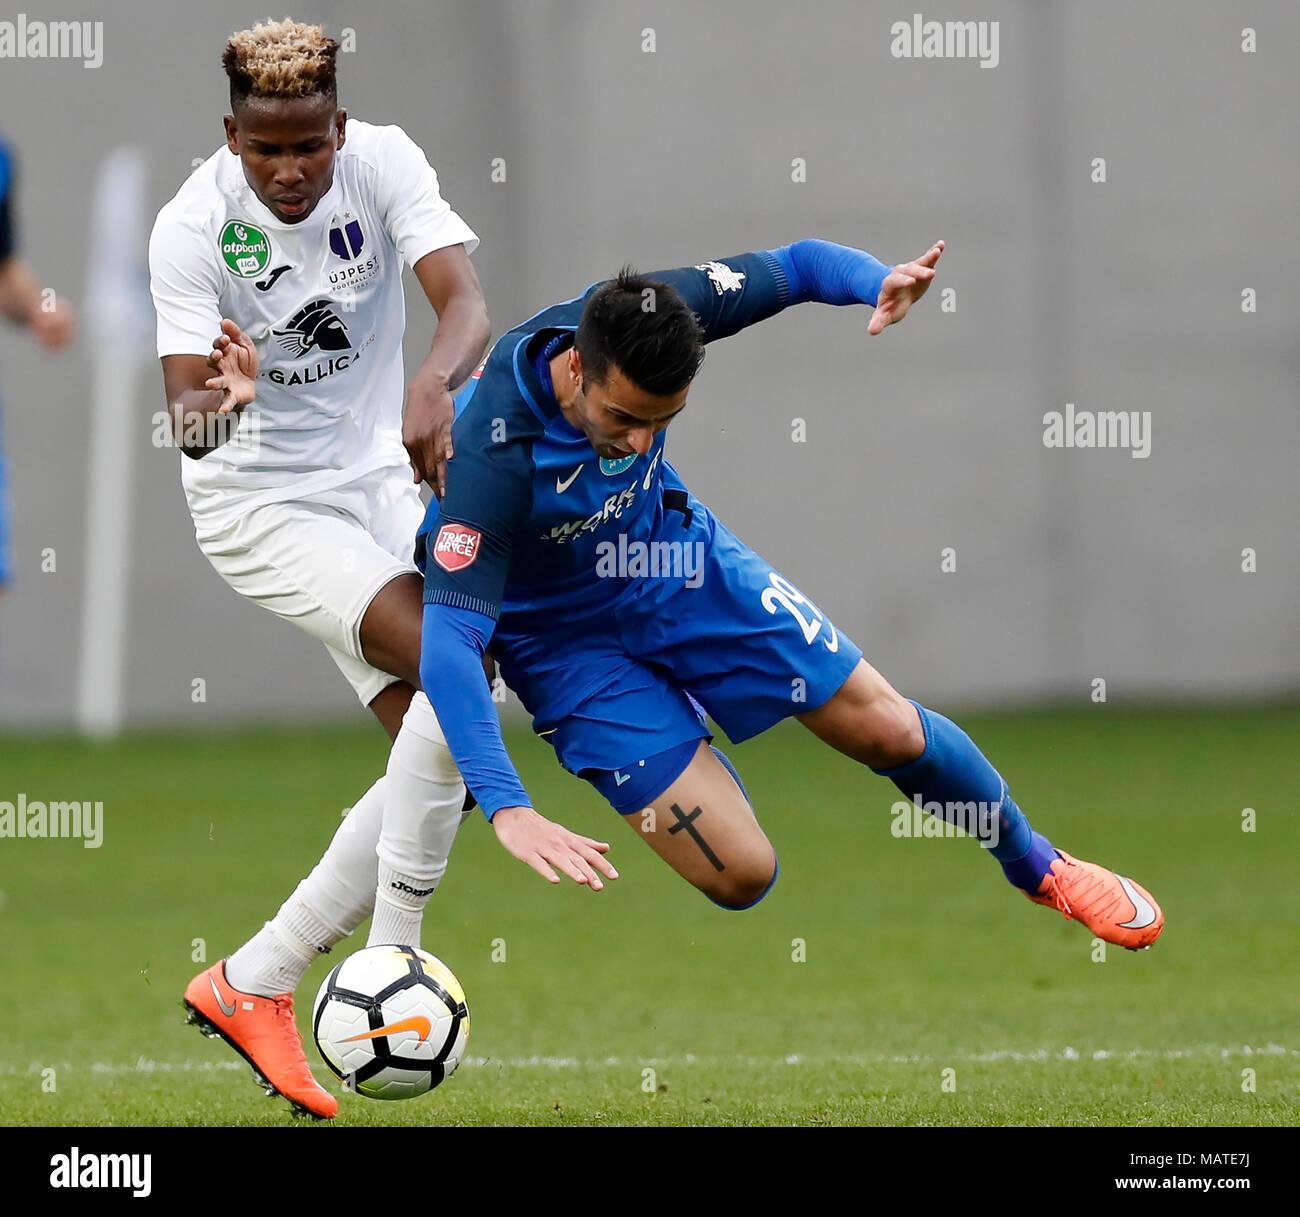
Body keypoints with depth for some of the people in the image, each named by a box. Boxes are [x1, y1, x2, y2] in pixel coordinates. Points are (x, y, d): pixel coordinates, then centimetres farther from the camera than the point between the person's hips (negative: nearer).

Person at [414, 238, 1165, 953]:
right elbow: (449, 637, -43)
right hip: (569, 642, -4)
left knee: (889, 730, 6)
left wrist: (881, 283, -34)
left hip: (679, 563, 4)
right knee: (741, 876, -11)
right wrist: (507, 811, -54)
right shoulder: (490, 455, -39)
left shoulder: (649, 318, -25)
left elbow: (797, 266, -10)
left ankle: (1039, 866, 34)